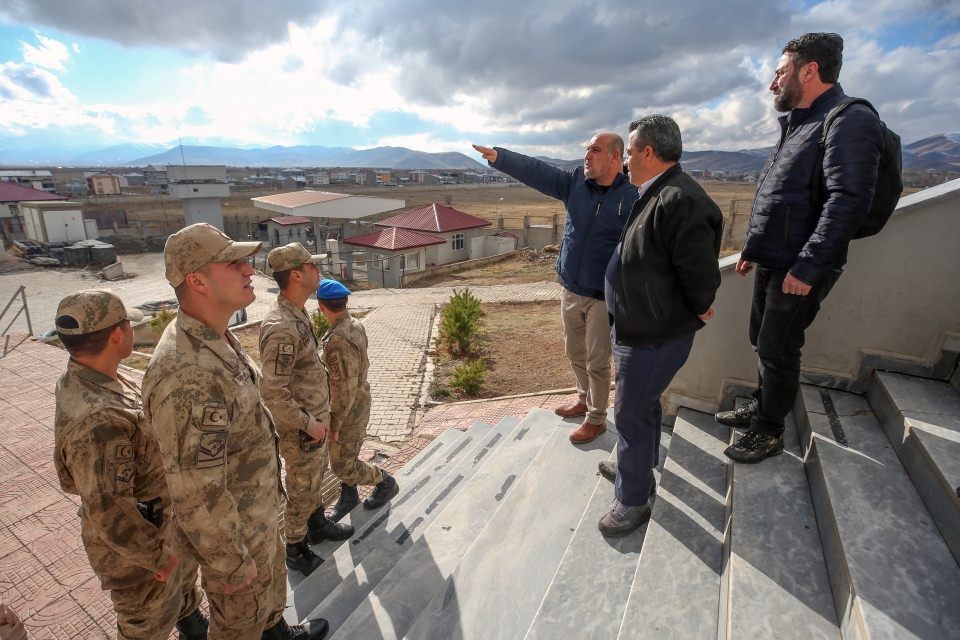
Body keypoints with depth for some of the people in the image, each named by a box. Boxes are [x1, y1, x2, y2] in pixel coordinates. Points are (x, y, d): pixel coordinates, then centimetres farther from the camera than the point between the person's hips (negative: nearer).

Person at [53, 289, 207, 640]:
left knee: (184, 576, 33)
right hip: (135, 543, -9)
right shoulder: (97, 420, -39)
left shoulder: (87, 377, -7)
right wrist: (157, 555, -19)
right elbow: (108, 513, -33)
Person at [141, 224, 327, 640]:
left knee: (271, 581, 32)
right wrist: (233, 562, -17)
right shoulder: (188, 375, -37)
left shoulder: (212, 339, -5)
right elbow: (198, 495, -30)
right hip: (230, 526, -9)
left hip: (259, 506, 9)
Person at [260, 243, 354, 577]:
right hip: (300, 428, -9)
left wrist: (318, 416, 15)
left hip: (316, 417, 9)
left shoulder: (298, 313, 1)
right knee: (301, 490, 11)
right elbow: (272, 393, -30)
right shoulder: (281, 327, -30)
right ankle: (296, 551, 33)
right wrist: (308, 423, -20)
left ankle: (318, 525, 48)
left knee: (314, 478, 26)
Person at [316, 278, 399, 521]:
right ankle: (348, 497, 40)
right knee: (339, 456, 22)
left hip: (348, 412, -9)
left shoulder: (338, 340, -32)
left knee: (343, 466, 8)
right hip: (357, 402, 9)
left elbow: (345, 388, -28)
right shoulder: (356, 326, -3)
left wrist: (334, 425, -17)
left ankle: (386, 483, 27)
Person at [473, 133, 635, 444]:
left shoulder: (631, 197, -13)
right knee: (575, 353, 21)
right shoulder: (575, 182, 2)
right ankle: (584, 399, 44)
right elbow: (535, 171, -4)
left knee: (597, 361, 6)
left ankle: (596, 419, 26)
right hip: (571, 289, 6)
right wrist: (499, 157, -15)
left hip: (604, 296, -6)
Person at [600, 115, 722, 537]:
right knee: (643, 403, 26)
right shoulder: (657, 195, 8)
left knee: (631, 414, 2)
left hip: (655, 337, -10)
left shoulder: (679, 201, -26)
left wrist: (697, 313, -10)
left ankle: (633, 500, 22)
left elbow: (701, 277, -26)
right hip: (640, 328, 10)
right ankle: (640, 463, 49)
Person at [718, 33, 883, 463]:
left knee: (777, 349, 1)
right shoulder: (798, 124, 16)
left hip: (800, 269, -9)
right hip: (772, 262, 9)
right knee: (761, 341, 17)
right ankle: (762, 406, 35)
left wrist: (807, 267, -26)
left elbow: (849, 201, -23)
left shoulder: (849, 122, -14)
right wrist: (752, 248, 19)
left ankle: (770, 432, 17)